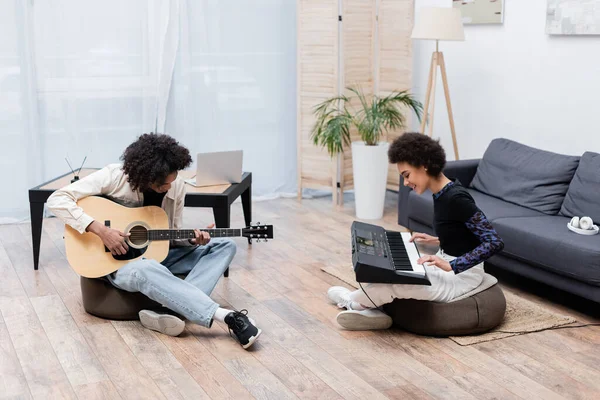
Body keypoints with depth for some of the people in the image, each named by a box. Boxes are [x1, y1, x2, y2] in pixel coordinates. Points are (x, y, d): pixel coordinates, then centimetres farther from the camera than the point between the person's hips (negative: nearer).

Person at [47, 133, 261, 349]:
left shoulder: (176, 186, -4)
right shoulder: (114, 177, -18)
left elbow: (172, 235, 6)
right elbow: (57, 200, -22)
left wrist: (192, 239, -17)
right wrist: (100, 229, -31)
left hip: (158, 254, 6)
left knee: (225, 246, -9)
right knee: (147, 271, -42)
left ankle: (167, 310, -32)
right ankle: (228, 316, -44)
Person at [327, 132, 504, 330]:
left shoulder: (456, 198, -23)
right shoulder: (441, 193, 4)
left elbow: (494, 243, -26)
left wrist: (452, 266, -29)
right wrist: (437, 241, 8)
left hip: (461, 275, -10)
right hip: (446, 266, 10)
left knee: (389, 282, -18)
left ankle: (353, 301, 11)